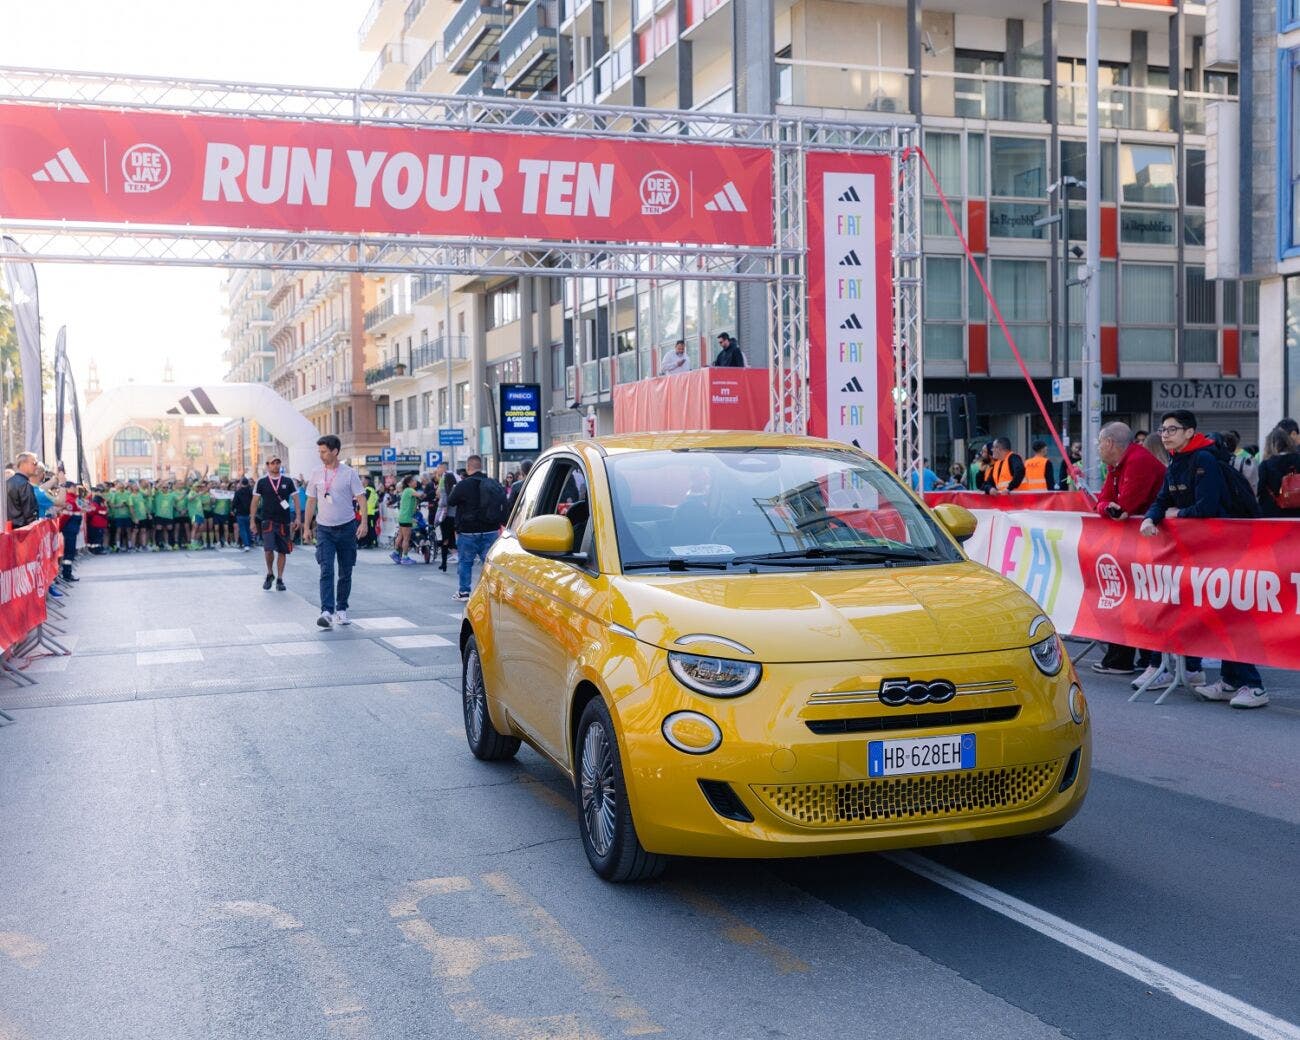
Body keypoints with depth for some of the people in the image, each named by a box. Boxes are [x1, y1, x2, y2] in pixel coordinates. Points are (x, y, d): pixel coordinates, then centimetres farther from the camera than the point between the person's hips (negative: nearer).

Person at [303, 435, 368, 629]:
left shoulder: (349, 473, -3)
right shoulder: (316, 475, 5)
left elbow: (361, 499, -4)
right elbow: (311, 502, 12)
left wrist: (364, 522, -16)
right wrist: (306, 527, 9)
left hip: (346, 527, -1)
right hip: (324, 528, 1)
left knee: (345, 572, 7)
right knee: (326, 571, -12)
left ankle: (341, 609, 21)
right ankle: (327, 612, -19)